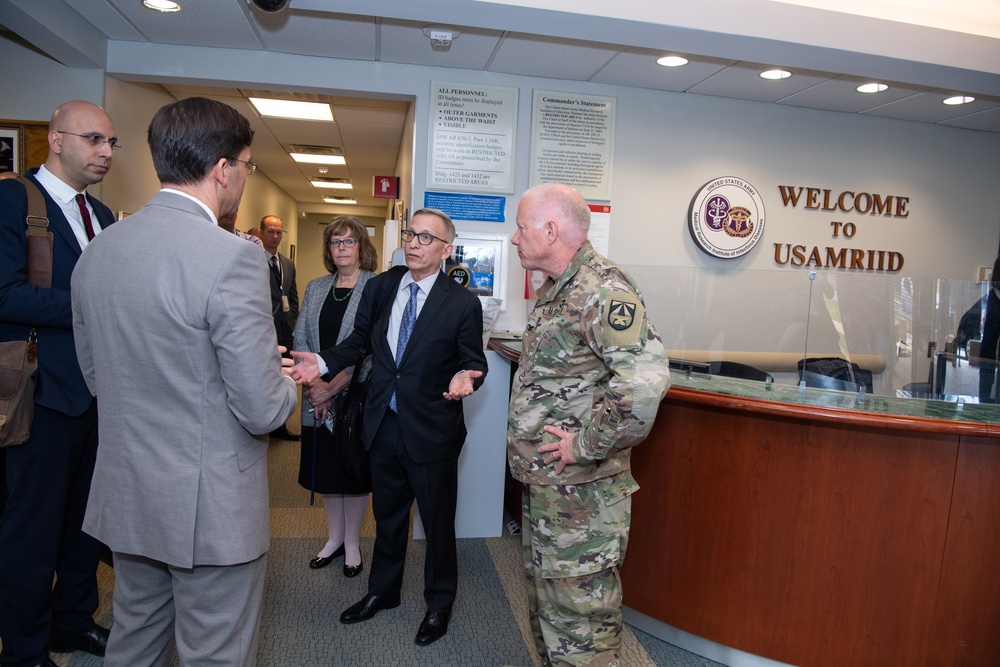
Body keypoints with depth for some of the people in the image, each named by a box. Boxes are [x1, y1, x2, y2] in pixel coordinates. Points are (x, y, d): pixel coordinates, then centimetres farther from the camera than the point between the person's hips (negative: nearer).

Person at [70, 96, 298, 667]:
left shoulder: (97, 250, 1)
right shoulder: (232, 257, -22)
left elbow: (95, 374, 12)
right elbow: (261, 409, -23)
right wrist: (289, 387, 1)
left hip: (125, 493, 7)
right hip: (211, 508, -7)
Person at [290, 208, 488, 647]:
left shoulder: (462, 304, -13)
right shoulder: (380, 287, 0)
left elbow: (474, 361, -7)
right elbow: (359, 340, 8)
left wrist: (465, 378, -29)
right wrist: (323, 363, -6)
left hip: (431, 431, -4)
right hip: (383, 424, 5)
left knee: (438, 522, 14)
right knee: (387, 516, 24)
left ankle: (439, 603, 39)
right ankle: (382, 591, 48)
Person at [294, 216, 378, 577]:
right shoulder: (315, 288, 8)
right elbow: (300, 340, 4)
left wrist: (332, 388, -15)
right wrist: (314, 382, -10)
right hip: (318, 399, 5)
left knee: (354, 470, 9)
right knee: (324, 467, 15)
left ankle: (352, 542, 28)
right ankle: (335, 537, 34)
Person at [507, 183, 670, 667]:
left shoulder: (602, 290, -21)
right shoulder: (554, 289, 10)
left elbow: (646, 378, -36)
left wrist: (586, 446, -25)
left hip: (578, 487, -10)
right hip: (542, 481, 10)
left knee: (578, 608, 5)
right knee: (543, 591, 24)